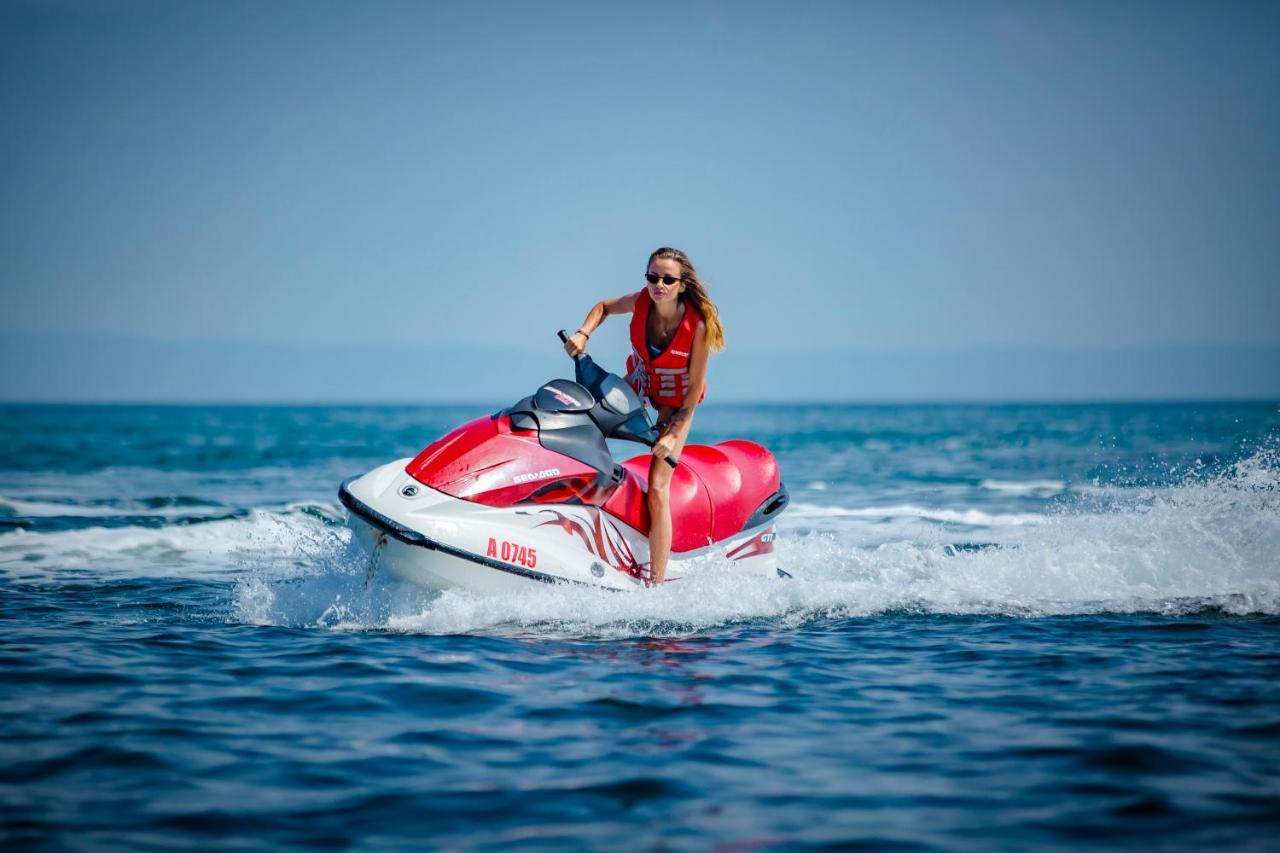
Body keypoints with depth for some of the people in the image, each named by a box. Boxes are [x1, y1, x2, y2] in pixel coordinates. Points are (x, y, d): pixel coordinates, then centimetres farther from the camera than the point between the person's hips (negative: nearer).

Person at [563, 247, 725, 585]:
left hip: (675, 404, -6)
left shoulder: (698, 325, -28)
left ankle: (656, 584, -15)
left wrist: (674, 433, -22)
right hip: (636, 390, 6)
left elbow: (695, 387, -19)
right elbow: (604, 306, 6)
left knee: (657, 490, -15)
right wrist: (583, 333, -13)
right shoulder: (641, 302, -17)